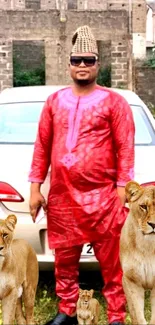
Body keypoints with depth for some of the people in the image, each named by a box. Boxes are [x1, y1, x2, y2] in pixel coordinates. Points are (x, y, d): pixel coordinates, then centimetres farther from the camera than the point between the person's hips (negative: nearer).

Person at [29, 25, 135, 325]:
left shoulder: (113, 102, 0)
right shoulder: (54, 101, 11)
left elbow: (125, 148, -4)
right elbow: (42, 145, 11)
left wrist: (122, 192, -9)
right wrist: (35, 187, 6)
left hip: (102, 196, -4)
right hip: (61, 197, 4)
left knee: (111, 262, 1)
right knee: (64, 261, 13)